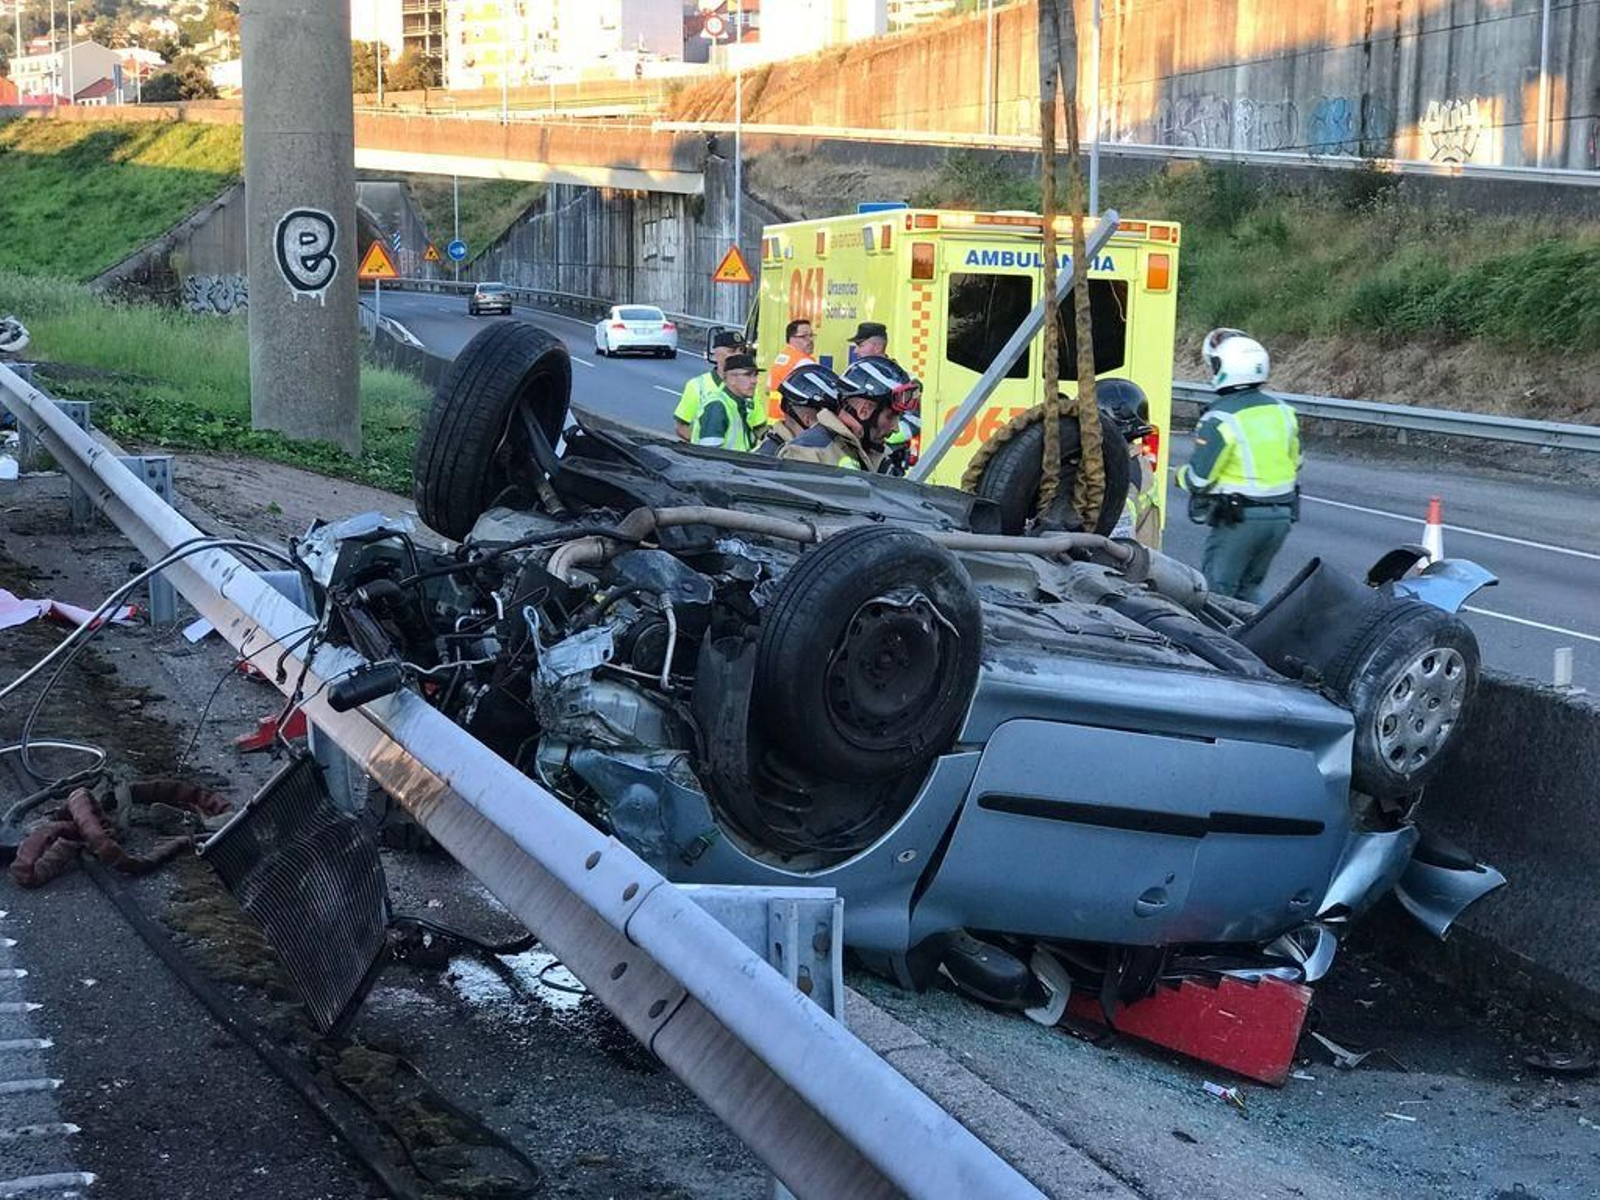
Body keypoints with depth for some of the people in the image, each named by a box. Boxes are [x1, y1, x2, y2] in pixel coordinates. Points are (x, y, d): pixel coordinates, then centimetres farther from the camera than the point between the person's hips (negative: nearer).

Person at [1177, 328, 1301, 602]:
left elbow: (1198, 479, -15)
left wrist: (1182, 476, 7)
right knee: (1250, 590, 18)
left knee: (1217, 593, 2)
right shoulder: (1281, 411, 5)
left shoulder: (1220, 419, -17)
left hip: (1239, 519, -7)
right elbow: (1294, 464, 15)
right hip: (1282, 516, 7)